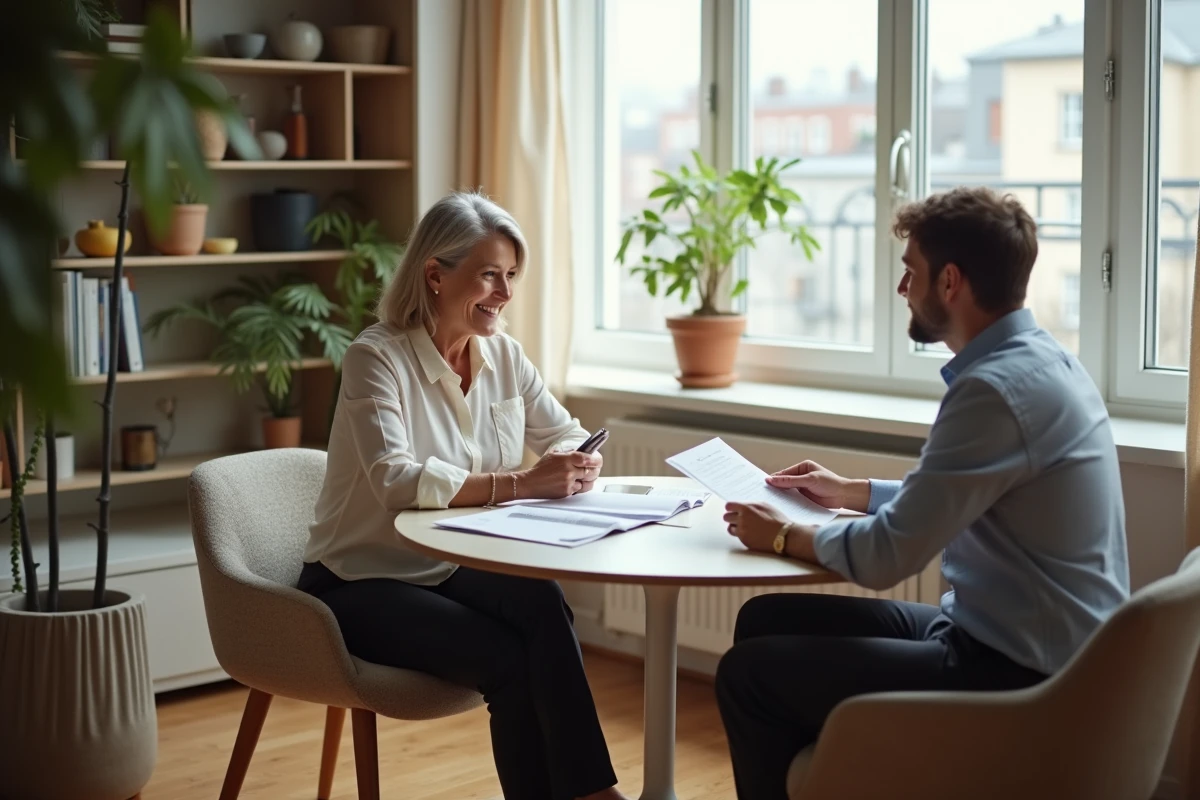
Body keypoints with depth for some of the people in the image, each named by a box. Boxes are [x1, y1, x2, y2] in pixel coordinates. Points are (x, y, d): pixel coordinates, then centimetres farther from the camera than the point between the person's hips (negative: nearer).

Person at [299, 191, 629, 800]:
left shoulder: (504, 355, 4)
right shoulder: (376, 359, -15)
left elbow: (566, 437, 8)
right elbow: (397, 481, -29)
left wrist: (576, 466, -17)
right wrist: (520, 484, -35)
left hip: (456, 571, 5)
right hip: (364, 583, -5)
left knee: (542, 603, -29)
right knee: (510, 658, -28)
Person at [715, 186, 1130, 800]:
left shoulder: (996, 388, -23)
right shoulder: (1036, 361, 8)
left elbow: (885, 558, -21)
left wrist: (784, 536, -4)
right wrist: (851, 492, 22)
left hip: (1020, 679, -10)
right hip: (1029, 645, 10)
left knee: (748, 673, -7)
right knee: (766, 621, 13)